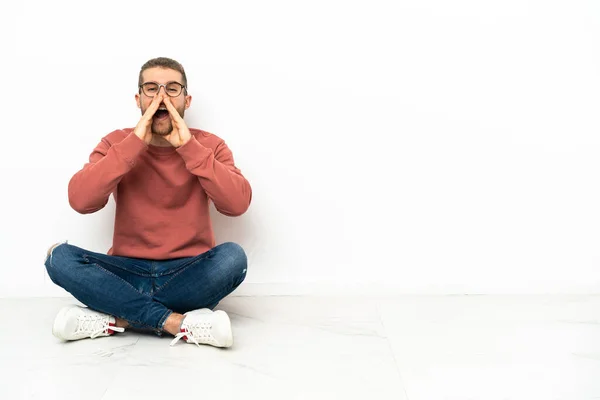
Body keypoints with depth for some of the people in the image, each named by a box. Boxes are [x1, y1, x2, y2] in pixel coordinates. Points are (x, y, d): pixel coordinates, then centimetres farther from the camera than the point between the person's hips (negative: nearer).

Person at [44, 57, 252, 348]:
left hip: (189, 274, -1)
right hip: (129, 274, 1)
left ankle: (117, 319, -23)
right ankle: (177, 322, -27)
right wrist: (135, 143, -21)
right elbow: (80, 201, -16)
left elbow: (237, 204, -18)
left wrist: (189, 146, -22)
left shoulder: (208, 145, -1)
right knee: (60, 256, -24)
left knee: (233, 256, -31)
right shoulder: (117, 143, 1)